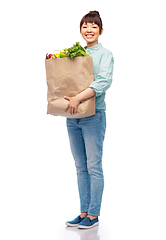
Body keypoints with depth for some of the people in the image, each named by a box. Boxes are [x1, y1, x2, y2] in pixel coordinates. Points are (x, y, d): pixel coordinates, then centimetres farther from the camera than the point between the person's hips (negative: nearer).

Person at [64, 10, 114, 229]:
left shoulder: (104, 54, -3)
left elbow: (104, 81, -18)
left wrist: (78, 98, -27)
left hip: (94, 115, -5)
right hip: (72, 117, 6)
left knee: (93, 166, -1)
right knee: (80, 167, 10)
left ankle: (94, 215, 8)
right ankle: (84, 212, 18)